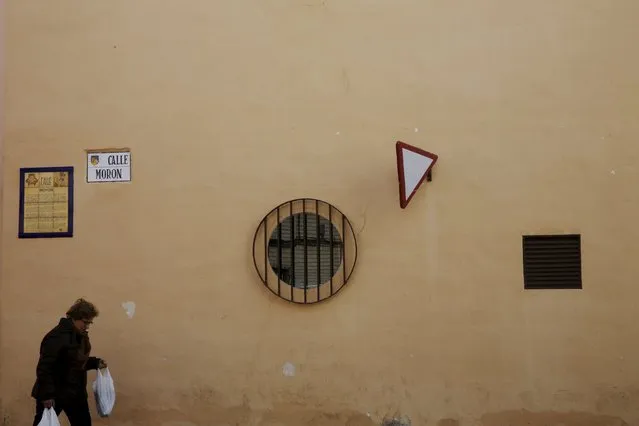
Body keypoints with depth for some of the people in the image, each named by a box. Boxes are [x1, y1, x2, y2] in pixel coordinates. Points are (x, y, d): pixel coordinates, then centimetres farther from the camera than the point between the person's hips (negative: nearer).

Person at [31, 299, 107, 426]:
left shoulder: (81, 336, 6)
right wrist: (47, 395, -26)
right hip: (53, 393, -8)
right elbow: (44, 367, -25)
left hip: (75, 392, 8)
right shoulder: (57, 337, -22)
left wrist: (96, 363, 3)